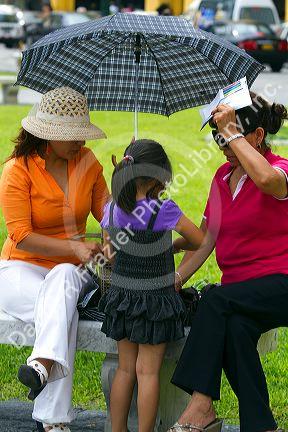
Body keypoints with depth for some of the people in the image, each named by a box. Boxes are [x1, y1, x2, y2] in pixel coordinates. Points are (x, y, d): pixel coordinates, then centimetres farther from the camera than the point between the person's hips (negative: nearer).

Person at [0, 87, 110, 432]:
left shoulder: (86, 162, 6)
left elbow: (106, 212, 14)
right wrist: (74, 247, -23)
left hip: (68, 270, 3)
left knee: (63, 279, -37)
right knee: (62, 310, -36)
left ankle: (43, 365, -60)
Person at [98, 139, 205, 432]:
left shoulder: (112, 209, -5)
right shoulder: (164, 211, -20)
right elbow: (201, 241, -10)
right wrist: (172, 246, 8)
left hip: (121, 296, 5)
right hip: (156, 300, -5)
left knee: (125, 369, 13)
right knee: (147, 372, 2)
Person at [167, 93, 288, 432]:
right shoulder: (223, 176, 15)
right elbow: (205, 239, 14)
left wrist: (231, 132, -25)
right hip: (238, 293, 5)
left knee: (216, 301, -31)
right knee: (235, 328, -30)